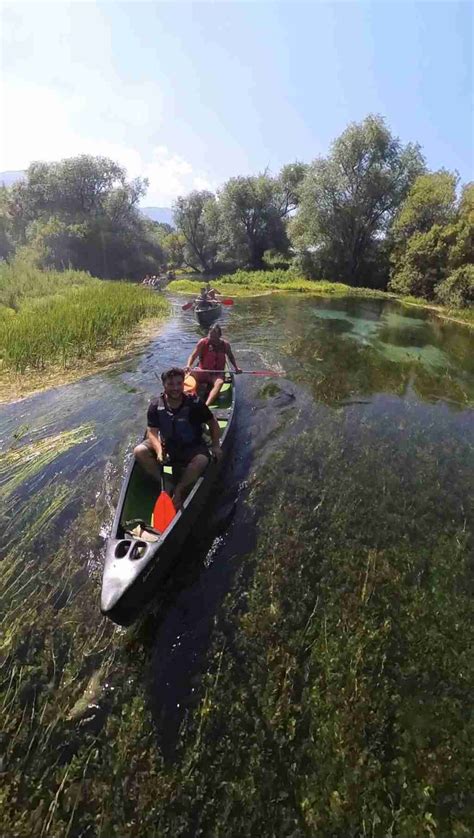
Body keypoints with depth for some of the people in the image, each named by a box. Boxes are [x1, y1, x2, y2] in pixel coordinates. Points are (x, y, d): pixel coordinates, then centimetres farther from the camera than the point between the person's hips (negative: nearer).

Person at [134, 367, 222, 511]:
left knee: (202, 460, -34)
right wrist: (159, 450, -33)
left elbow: (213, 423, -2)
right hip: (166, 444, 2)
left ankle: (178, 491, -12)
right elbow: (152, 432, -14)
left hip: (191, 446, -2)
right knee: (139, 452, -20)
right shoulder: (155, 406, -11)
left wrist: (216, 446, -12)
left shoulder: (195, 404, -15)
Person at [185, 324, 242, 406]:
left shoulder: (225, 345, 3)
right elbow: (193, 355, -7)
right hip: (203, 371, 0)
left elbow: (231, 357, 20)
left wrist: (236, 367, 5)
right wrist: (188, 365, -26)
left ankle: (206, 405, -53)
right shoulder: (203, 342, -4)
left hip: (217, 373, 0)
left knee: (219, 382, -36)